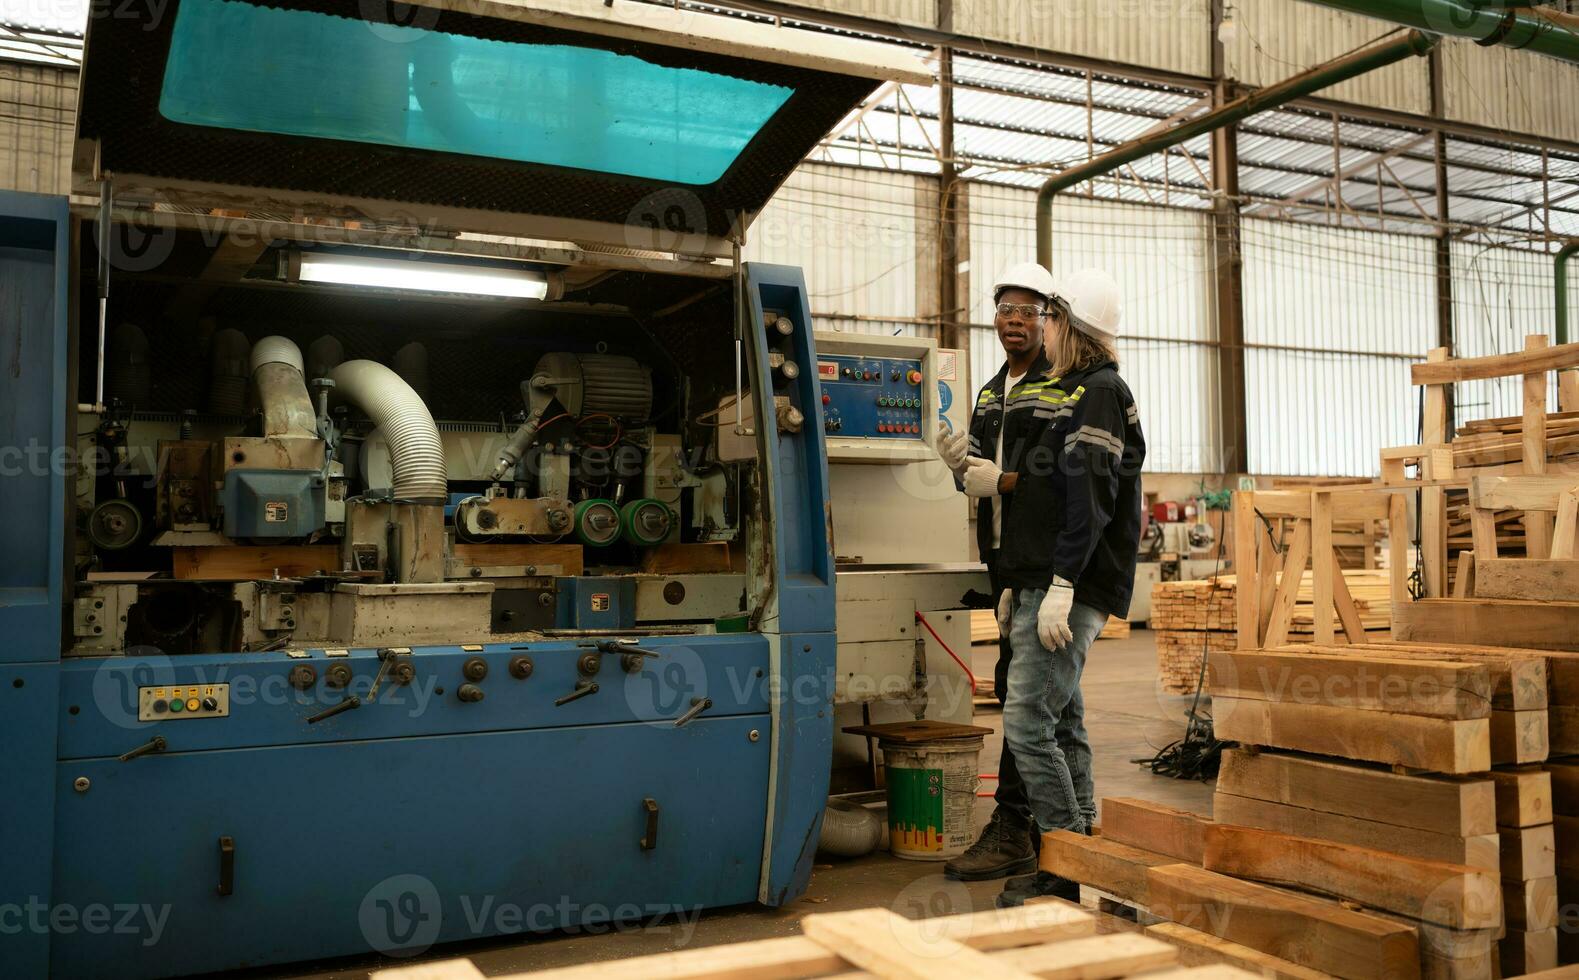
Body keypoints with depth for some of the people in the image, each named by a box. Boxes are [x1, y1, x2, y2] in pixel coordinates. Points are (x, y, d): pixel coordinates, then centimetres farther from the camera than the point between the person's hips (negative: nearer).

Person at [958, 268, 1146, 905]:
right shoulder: (1071, 393, 22)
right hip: (1044, 587, 10)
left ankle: (1068, 871, -4)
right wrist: (1017, 583, 20)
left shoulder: (1099, 392, -9)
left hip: (1069, 590, -10)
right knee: (1062, 723, 12)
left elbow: (1090, 499, -19)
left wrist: (1061, 587, -24)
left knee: (1028, 723, -12)